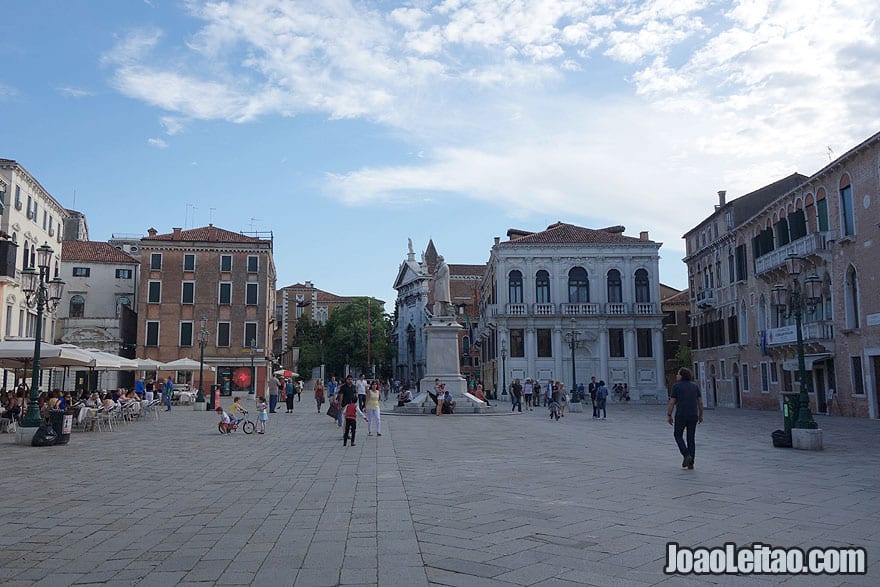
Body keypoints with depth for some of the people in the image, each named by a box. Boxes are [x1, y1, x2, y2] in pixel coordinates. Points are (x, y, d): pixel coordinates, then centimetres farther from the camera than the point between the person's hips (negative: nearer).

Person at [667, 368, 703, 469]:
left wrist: (669, 415, 0)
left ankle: (686, 455, -3)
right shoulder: (694, 386, 7)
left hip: (681, 416, -4)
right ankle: (691, 463, 7)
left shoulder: (676, 386, -6)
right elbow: (700, 402, 7)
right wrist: (700, 415, 17)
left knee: (678, 435, 14)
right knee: (691, 439, 9)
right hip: (693, 416, 4)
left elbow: (672, 402, -8)